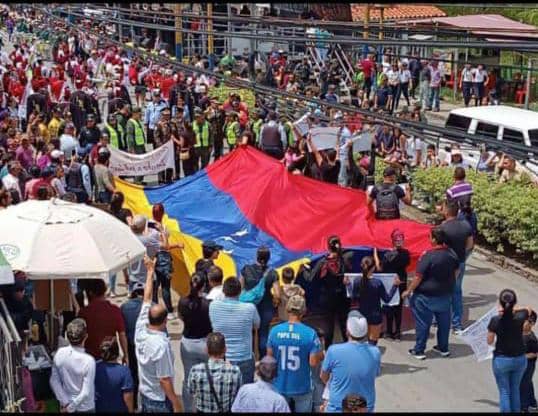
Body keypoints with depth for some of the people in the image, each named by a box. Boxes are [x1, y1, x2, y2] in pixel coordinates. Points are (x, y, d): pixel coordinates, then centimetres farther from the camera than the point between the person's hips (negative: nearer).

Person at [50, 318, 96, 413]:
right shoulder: (88, 360, -26)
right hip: (85, 408, -4)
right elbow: (85, 393, -24)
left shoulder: (60, 353, -14)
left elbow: (54, 381, -6)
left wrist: (65, 403, -4)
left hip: (65, 406, 4)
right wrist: (70, 408, -12)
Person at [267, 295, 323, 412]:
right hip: (302, 388, -2)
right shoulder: (310, 333, -18)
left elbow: (269, 357, 1)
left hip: (280, 386, 3)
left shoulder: (274, 331, -9)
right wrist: (321, 355, 4)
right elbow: (313, 362, -16)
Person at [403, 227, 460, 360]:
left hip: (427, 296, -6)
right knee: (444, 321, 18)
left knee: (423, 323, 6)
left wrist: (408, 291, -9)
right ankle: (443, 348, 31)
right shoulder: (452, 253, -4)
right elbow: (456, 272, 11)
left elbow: (418, 277, -20)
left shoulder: (428, 256, -24)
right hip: (446, 294, 6)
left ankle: (419, 350, 15)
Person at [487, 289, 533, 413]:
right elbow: (529, 309, 10)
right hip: (520, 359, 3)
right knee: (515, 390, 20)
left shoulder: (496, 320, -20)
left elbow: (489, 341, -7)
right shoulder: (520, 317, -14)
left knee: (504, 392, 11)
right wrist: (513, 309, 3)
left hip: (501, 360, -3)